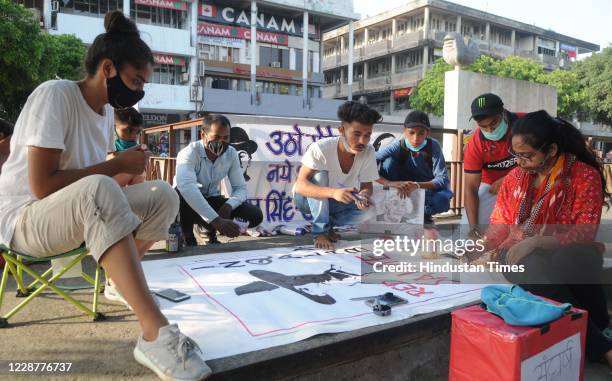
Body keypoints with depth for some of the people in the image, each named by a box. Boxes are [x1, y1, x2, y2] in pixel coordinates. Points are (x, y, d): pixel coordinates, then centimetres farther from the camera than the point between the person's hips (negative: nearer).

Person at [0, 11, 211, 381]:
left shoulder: (107, 110, 5)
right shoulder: (55, 95, -18)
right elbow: (42, 186, -24)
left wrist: (123, 167, -5)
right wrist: (117, 165, -20)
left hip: (80, 216, 8)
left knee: (163, 195, -10)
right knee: (97, 190, -39)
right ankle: (156, 333, -45)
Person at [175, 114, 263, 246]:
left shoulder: (231, 153, -8)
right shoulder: (189, 153, -25)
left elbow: (240, 188, -7)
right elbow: (186, 187, -45)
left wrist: (228, 206, -32)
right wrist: (216, 220, -55)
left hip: (211, 201, 4)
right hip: (189, 204, -4)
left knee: (255, 215, -16)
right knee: (180, 193, -40)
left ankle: (211, 231, 8)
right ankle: (187, 236, -11)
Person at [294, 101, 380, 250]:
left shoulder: (368, 151, -19)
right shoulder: (321, 148, -31)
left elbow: (367, 186, -9)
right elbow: (300, 185, -37)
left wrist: (363, 196, -34)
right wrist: (334, 192, -52)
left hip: (336, 203, 4)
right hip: (309, 199, -3)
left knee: (368, 211, -23)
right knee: (320, 175, -33)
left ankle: (327, 224, 2)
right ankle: (320, 232, -21)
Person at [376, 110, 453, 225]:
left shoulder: (433, 145, -20)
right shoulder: (398, 146, -20)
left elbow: (443, 179, -25)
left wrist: (417, 185, -41)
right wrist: (390, 183, -43)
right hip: (402, 187, 1)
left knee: (443, 200, -35)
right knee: (389, 162, -26)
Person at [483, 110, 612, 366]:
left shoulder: (585, 175, -5)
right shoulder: (514, 178, 8)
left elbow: (585, 233, -12)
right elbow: (499, 226, 13)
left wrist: (537, 242, -24)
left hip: (567, 253, -2)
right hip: (521, 255, 2)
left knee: (572, 257, -39)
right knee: (534, 269, -35)